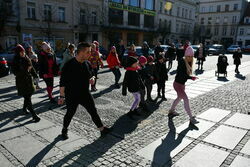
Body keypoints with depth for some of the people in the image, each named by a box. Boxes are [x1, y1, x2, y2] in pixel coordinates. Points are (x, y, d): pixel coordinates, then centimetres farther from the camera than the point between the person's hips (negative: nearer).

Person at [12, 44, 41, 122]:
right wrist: (25, 70, -23)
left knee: (28, 96, 18)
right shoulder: (15, 61, -11)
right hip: (21, 82, -6)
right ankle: (34, 115, -7)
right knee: (28, 98, -8)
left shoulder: (26, 58, 6)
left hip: (29, 80, 6)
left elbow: (31, 67, 17)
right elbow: (15, 72, -16)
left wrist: (35, 75, 16)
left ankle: (24, 108, 44)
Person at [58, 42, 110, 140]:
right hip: (72, 96, -4)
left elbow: (91, 74, 16)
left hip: (85, 94, 4)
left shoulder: (87, 64, -1)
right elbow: (63, 82, -14)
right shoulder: (69, 65, -18)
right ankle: (64, 130, 40)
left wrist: (92, 78, -7)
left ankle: (102, 130, 21)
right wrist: (62, 96, -12)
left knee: (93, 112, 7)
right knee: (70, 114, 13)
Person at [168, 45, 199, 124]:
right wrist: (191, 78, -41)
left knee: (179, 98, 25)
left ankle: (171, 111, 45)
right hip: (178, 84, -10)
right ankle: (191, 118, -3)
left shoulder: (189, 63, 1)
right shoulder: (181, 62, -22)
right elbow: (181, 74, -32)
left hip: (182, 84, 10)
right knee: (186, 99, -10)